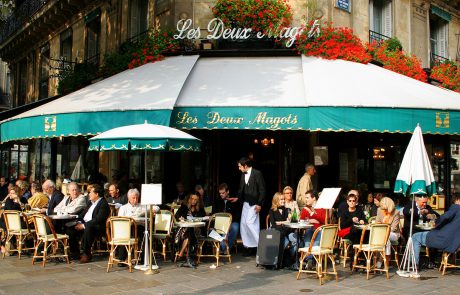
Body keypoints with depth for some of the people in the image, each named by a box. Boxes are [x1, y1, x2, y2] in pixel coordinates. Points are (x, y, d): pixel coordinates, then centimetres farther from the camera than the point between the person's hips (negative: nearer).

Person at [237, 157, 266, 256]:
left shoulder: (257, 173, -10)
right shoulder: (243, 175, 11)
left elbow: (262, 190, -11)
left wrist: (259, 204, -14)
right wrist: (237, 198, 2)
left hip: (254, 204, -8)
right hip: (245, 203, 8)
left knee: (250, 223, -15)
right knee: (243, 225, 6)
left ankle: (260, 245, -3)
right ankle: (250, 247, 14)